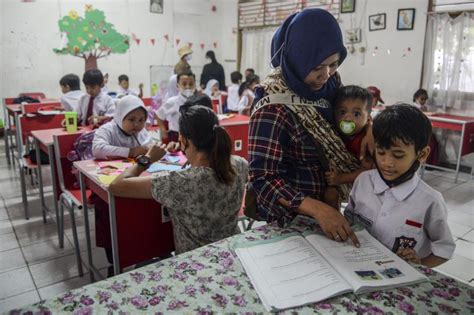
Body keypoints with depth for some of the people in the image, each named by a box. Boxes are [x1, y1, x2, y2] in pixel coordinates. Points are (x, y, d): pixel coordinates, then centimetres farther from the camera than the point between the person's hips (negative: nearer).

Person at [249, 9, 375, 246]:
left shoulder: (329, 80, -8)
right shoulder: (274, 106, -28)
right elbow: (262, 178, -29)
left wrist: (369, 128, -8)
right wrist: (316, 209, -38)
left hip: (327, 201, 7)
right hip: (289, 215, -7)